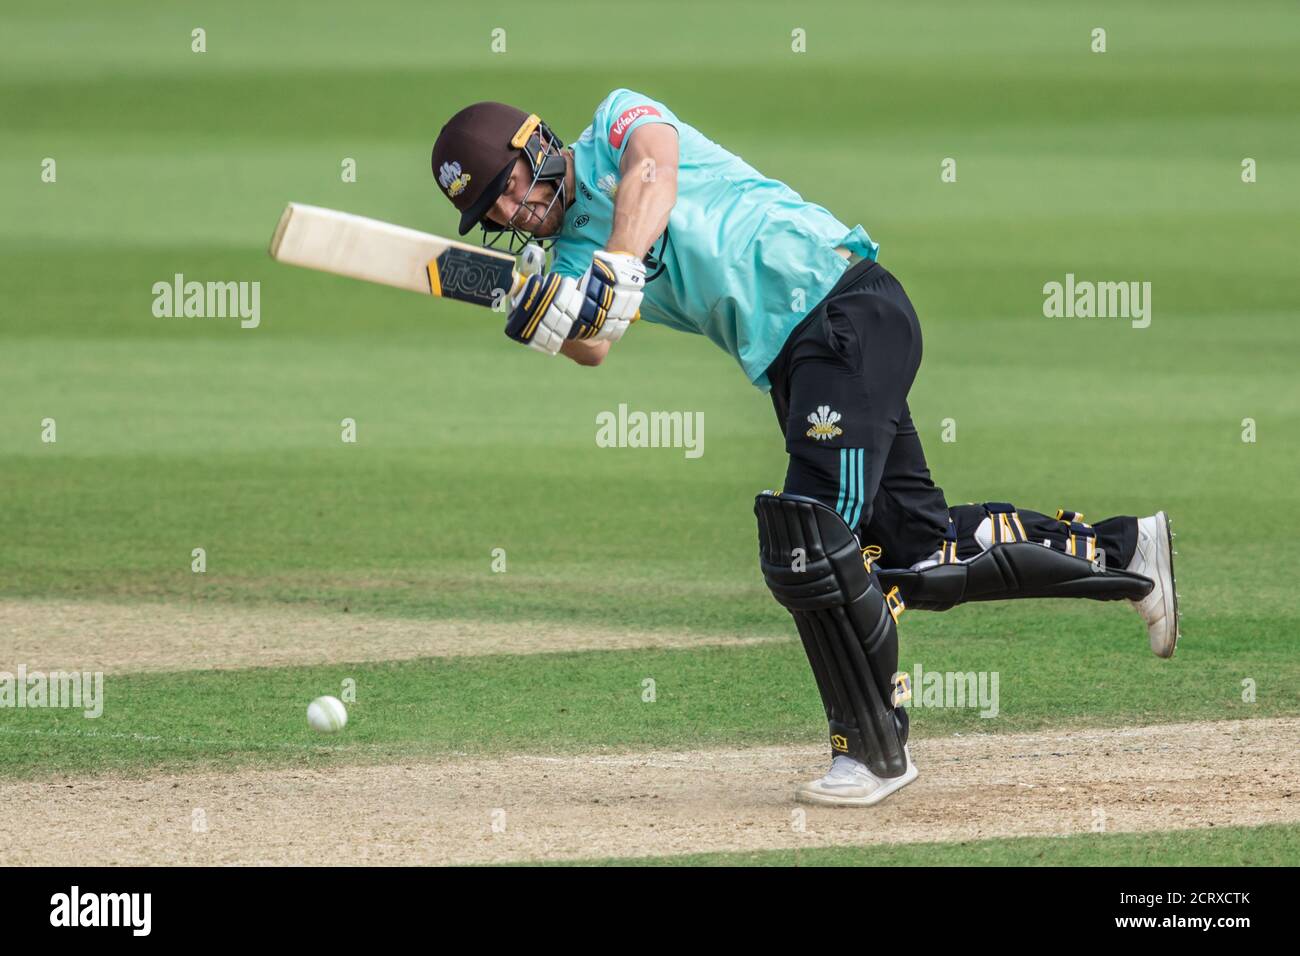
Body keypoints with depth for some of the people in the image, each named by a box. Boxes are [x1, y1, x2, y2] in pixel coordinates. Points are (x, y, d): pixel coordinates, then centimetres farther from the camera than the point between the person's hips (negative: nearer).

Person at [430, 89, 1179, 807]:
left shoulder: (618, 119, 1)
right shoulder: (568, 252, 16)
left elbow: (652, 171, -23)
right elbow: (592, 346, -3)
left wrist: (615, 268, -36)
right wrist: (536, 318, -23)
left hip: (849, 310, -9)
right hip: (790, 361, 9)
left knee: (815, 547, -17)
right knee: (916, 552, 7)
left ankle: (877, 752, -6)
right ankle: (1126, 551, 22)